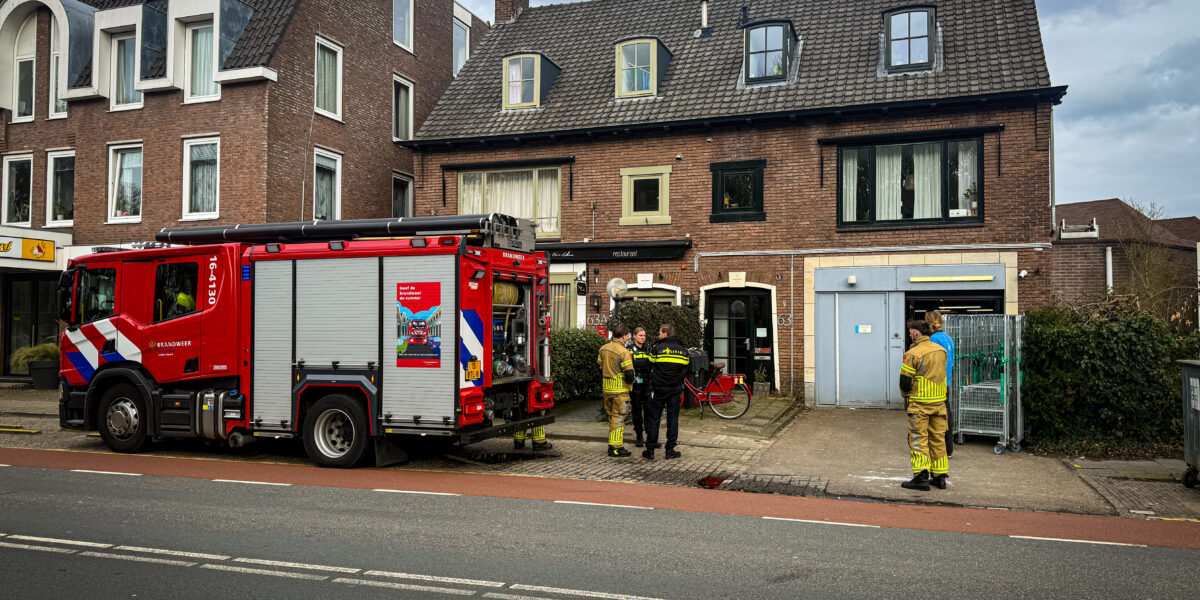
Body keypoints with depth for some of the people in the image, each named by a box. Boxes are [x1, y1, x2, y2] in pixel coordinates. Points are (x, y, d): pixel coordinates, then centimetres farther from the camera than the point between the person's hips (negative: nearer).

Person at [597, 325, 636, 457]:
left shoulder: (603, 349, 7)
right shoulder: (623, 352, -16)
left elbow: (599, 367, 15)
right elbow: (629, 374, -17)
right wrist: (632, 379, 3)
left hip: (606, 388, 7)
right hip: (620, 390, -7)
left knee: (611, 417, 17)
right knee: (618, 418, -1)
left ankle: (612, 443, 24)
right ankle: (616, 448, 1)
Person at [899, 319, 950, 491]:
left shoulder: (913, 353, -14)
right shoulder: (941, 350, 7)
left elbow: (905, 380, -11)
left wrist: (905, 394, 8)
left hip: (920, 403, -6)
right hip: (939, 401, 6)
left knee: (918, 439, -1)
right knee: (938, 438, 12)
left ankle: (921, 477, -6)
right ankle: (940, 477, 17)